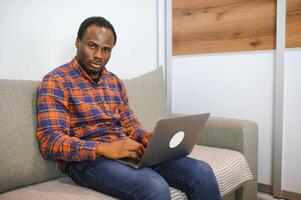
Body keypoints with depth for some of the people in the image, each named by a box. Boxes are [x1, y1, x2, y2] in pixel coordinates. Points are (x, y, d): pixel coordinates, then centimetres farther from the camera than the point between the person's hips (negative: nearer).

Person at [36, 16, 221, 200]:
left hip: (128, 150, 6)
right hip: (86, 159, -5)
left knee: (202, 173, -15)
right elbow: (50, 141, -13)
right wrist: (103, 148, -25)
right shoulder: (56, 81, -4)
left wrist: (144, 136, -4)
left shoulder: (115, 82, 17)